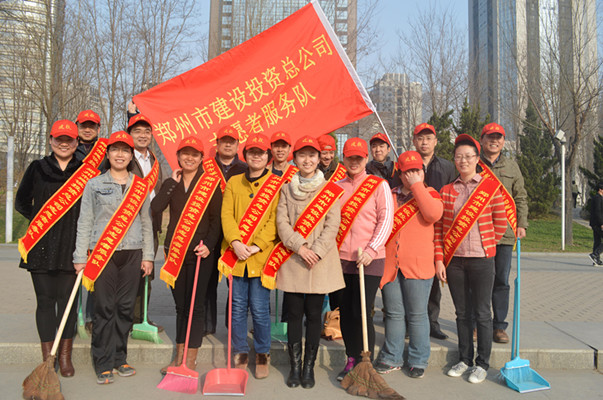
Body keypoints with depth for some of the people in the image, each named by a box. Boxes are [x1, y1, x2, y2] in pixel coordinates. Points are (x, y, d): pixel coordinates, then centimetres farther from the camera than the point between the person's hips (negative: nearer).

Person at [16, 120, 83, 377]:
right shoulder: (37, 168, 8)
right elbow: (21, 202, 12)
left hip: (72, 244, -1)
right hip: (42, 244, 1)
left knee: (68, 299, 4)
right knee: (45, 299, 5)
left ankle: (65, 357, 16)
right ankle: (47, 358, 15)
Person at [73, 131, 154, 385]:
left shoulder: (140, 186, 11)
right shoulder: (94, 184, 6)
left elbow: (146, 223, 12)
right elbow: (85, 222, 3)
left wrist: (148, 255, 7)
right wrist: (80, 257, -2)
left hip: (132, 253, 2)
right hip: (102, 252, -2)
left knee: (126, 307, 5)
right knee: (104, 308, -2)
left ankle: (119, 359, 18)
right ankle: (103, 364, 9)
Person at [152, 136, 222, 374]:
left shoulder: (211, 184, 0)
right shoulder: (171, 183, 10)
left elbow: (216, 220, -2)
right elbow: (155, 208, -7)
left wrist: (208, 245, -15)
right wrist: (173, 182, -7)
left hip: (200, 252, -4)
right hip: (175, 250, 4)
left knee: (196, 305, 1)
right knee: (180, 305, 12)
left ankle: (191, 360, 12)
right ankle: (179, 356, 23)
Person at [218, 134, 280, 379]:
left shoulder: (277, 185, 2)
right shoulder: (233, 182, 11)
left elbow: (275, 220, -5)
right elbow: (226, 214, 2)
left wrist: (257, 245, -15)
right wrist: (235, 242, -13)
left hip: (262, 256, -3)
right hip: (235, 255, 3)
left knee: (259, 309, 3)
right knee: (237, 307, 10)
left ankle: (262, 355, 22)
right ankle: (241, 353, 27)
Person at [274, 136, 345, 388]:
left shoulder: (329, 188, 4)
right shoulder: (286, 188, 9)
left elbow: (333, 224, -3)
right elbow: (282, 222, 0)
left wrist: (317, 251, -14)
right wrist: (299, 246, -13)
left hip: (320, 261, -1)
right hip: (292, 260, 1)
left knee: (314, 315, 5)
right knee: (294, 315, 6)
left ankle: (309, 367, 19)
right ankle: (295, 367, 18)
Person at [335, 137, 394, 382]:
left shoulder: (379, 185, 0)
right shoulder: (337, 187, 12)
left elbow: (386, 221, -5)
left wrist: (371, 250, -15)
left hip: (370, 260, -4)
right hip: (341, 259, 4)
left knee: (361, 313, -4)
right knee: (345, 312, 9)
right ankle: (351, 360, 25)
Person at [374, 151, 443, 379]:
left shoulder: (429, 194, 4)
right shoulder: (389, 195, 13)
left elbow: (434, 214, -18)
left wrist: (416, 185, -13)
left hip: (418, 265, -3)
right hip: (389, 264, 3)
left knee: (417, 314, 5)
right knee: (394, 313, 11)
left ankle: (418, 361, 20)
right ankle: (392, 359, 24)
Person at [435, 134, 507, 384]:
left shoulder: (491, 187, -2)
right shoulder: (446, 191, 5)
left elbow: (500, 224, 4)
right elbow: (439, 228, 4)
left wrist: (486, 245, 9)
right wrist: (439, 259, -2)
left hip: (481, 259, -2)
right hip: (453, 260, 3)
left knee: (482, 313, 5)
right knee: (462, 312, 14)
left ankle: (482, 364, 19)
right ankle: (464, 359, 28)